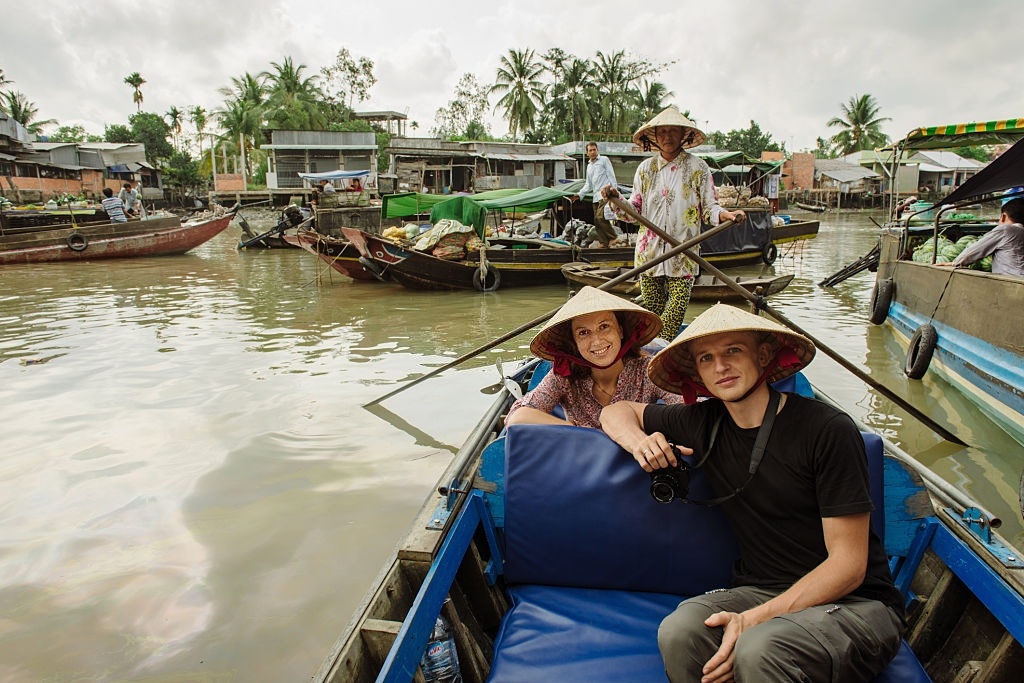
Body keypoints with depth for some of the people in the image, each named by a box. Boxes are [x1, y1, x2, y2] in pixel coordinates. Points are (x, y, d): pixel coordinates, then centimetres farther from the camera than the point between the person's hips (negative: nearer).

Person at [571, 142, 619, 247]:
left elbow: (611, 176, -2)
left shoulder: (604, 160, 5)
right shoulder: (589, 166, 24)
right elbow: (588, 185, 26)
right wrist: (579, 194, 13)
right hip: (596, 196, 7)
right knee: (596, 221, 2)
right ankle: (604, 243, 6)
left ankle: (612, 238, -10)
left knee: (600, 217, -21)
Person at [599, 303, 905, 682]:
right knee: (679, 632, -28)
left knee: (758, 649, -36)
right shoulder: (703, 424, 2)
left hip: (854, 604, -4)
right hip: (761, 591, 4)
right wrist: (639, 441, -6)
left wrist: (753, 620, -24)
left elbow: (848, 565, -13)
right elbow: (616, 411, 18)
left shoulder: (828, 429, -13)